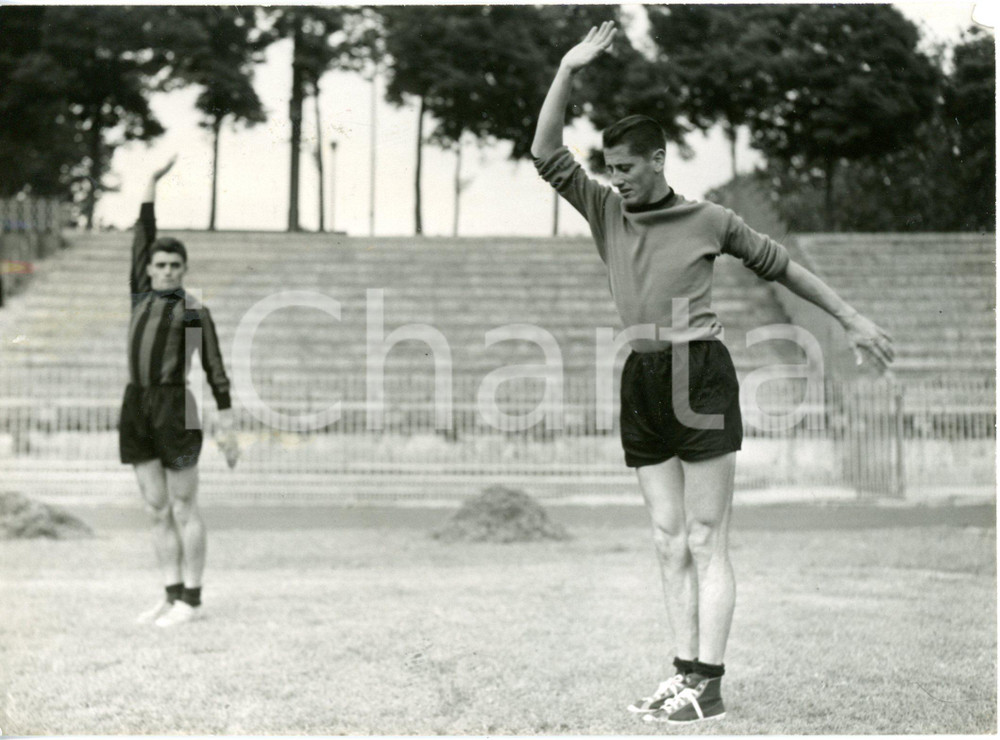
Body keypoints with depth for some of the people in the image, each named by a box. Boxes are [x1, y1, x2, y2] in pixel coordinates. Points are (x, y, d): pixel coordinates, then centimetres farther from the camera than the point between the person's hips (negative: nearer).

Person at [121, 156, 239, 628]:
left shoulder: (196, 312, 2)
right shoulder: (141, 296, 15)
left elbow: (216, 373, 0)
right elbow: (143, 235, 15)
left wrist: (228, 429, -4)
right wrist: (153, 181, 12)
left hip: (175, 410, -6)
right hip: (135, 410, 6)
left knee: (183, 508, -1)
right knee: (157, 509, 8)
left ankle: (192, 600, 5)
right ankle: (172, 596, 15)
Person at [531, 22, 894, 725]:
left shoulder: (709, 219, 4)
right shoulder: (606, 213, 13)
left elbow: (780, 264, 14)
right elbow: (548, 154, 7)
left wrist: (853, 319, 16)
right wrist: (568, 72, 0)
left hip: (700, 375, -5)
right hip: (642, 381, 5)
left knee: (705, 540, -5)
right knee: (670, 542, 6)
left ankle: (708, 685, -4)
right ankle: (685, 673, 10)